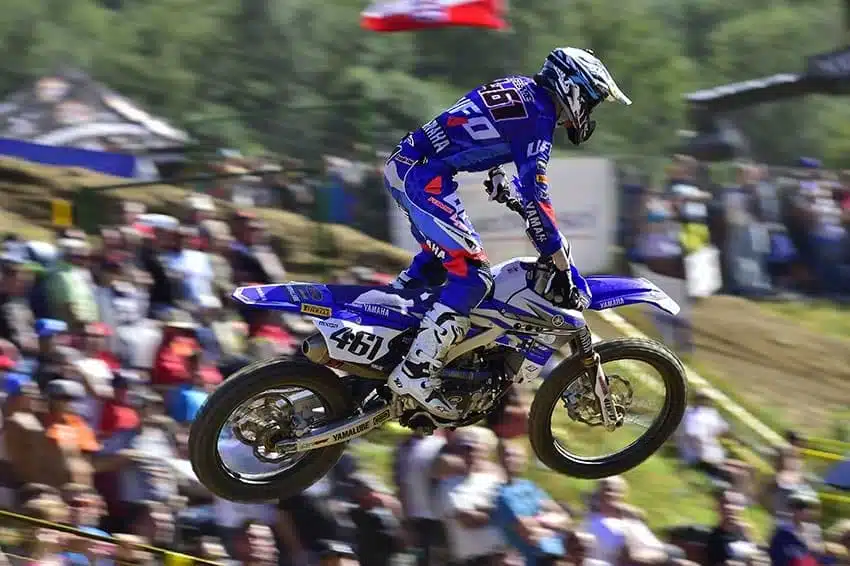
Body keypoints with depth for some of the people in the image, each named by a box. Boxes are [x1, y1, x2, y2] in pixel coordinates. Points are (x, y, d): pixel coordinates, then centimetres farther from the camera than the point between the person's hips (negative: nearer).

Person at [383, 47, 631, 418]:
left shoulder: (519, 87, 16)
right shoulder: (537, 119, -11)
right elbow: (535, 197, -18)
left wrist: (494, 171, 46)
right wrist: (561, 268, -17)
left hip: (403, 163, 10)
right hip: (425, 178, -10)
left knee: (439, 259, 28)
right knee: (472, 273, -14)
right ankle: (415, 372, -19)